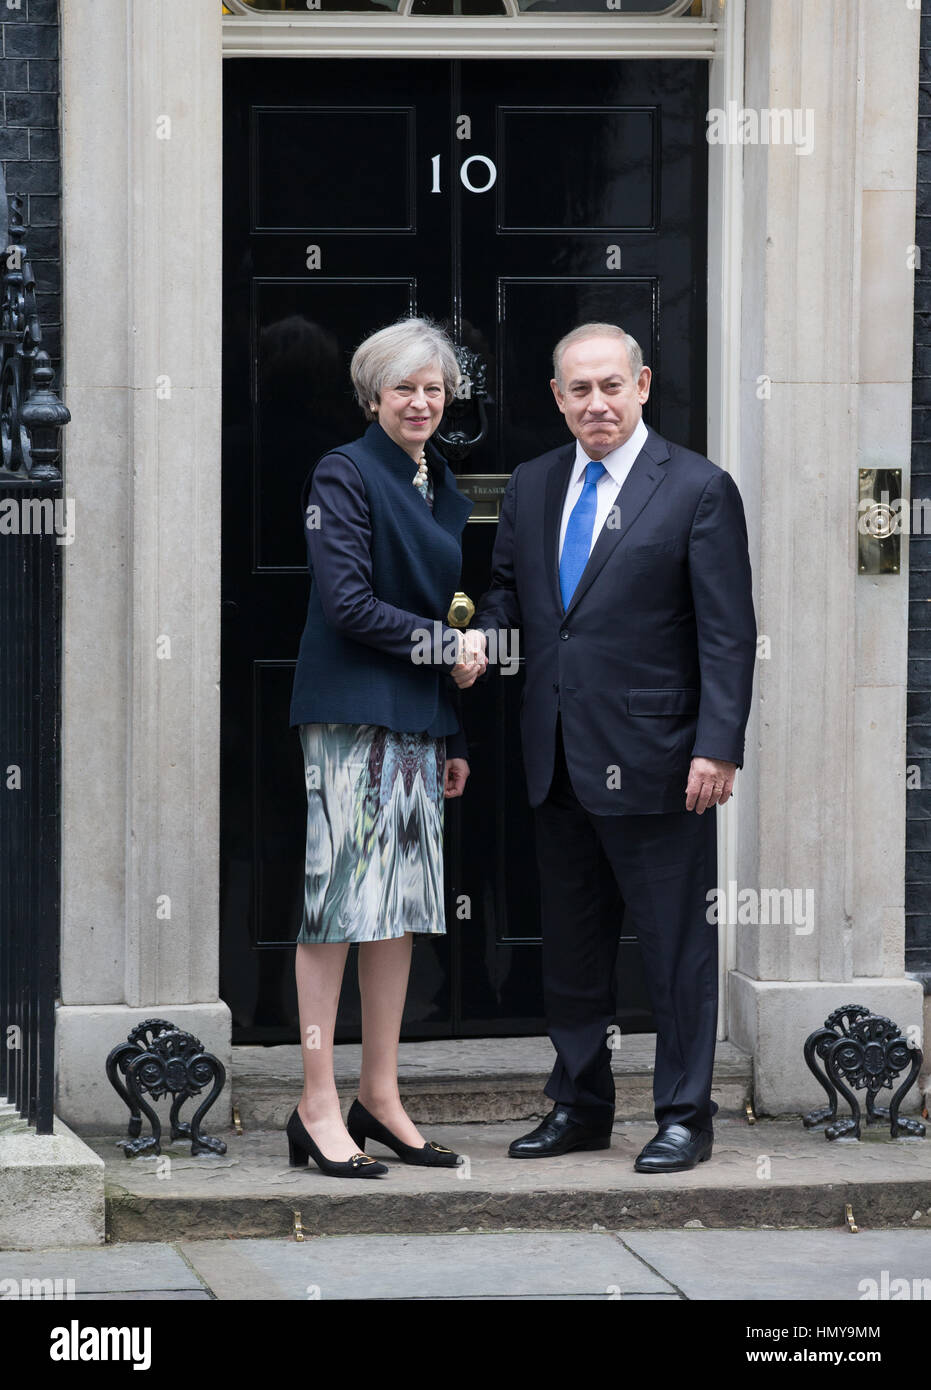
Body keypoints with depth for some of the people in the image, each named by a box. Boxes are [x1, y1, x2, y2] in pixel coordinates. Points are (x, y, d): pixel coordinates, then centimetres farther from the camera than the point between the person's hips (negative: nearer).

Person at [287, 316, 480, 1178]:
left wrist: (454, 740, 17)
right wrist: (446, 645, -8)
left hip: (418, 720, 8)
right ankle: (317, 1108, -6)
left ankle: (379, 1097, 13)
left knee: (401, 906, 8)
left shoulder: (442, 487, 17)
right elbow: (348, 604, -15)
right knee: (340, 902, -8)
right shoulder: (344, 475, -6)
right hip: (352, 715, -8)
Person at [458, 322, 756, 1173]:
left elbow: (728, 633, -9)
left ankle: (684, 1117, 10)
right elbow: (508, 587, 21)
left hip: (654, 759, -6)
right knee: (570, 942, 13)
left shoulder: (699, 489, -6)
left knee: (676, 943, 1)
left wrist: (719, 748, -16)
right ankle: (579, 1108, 24)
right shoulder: (532, 487, 11)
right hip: (557, 760, 6)